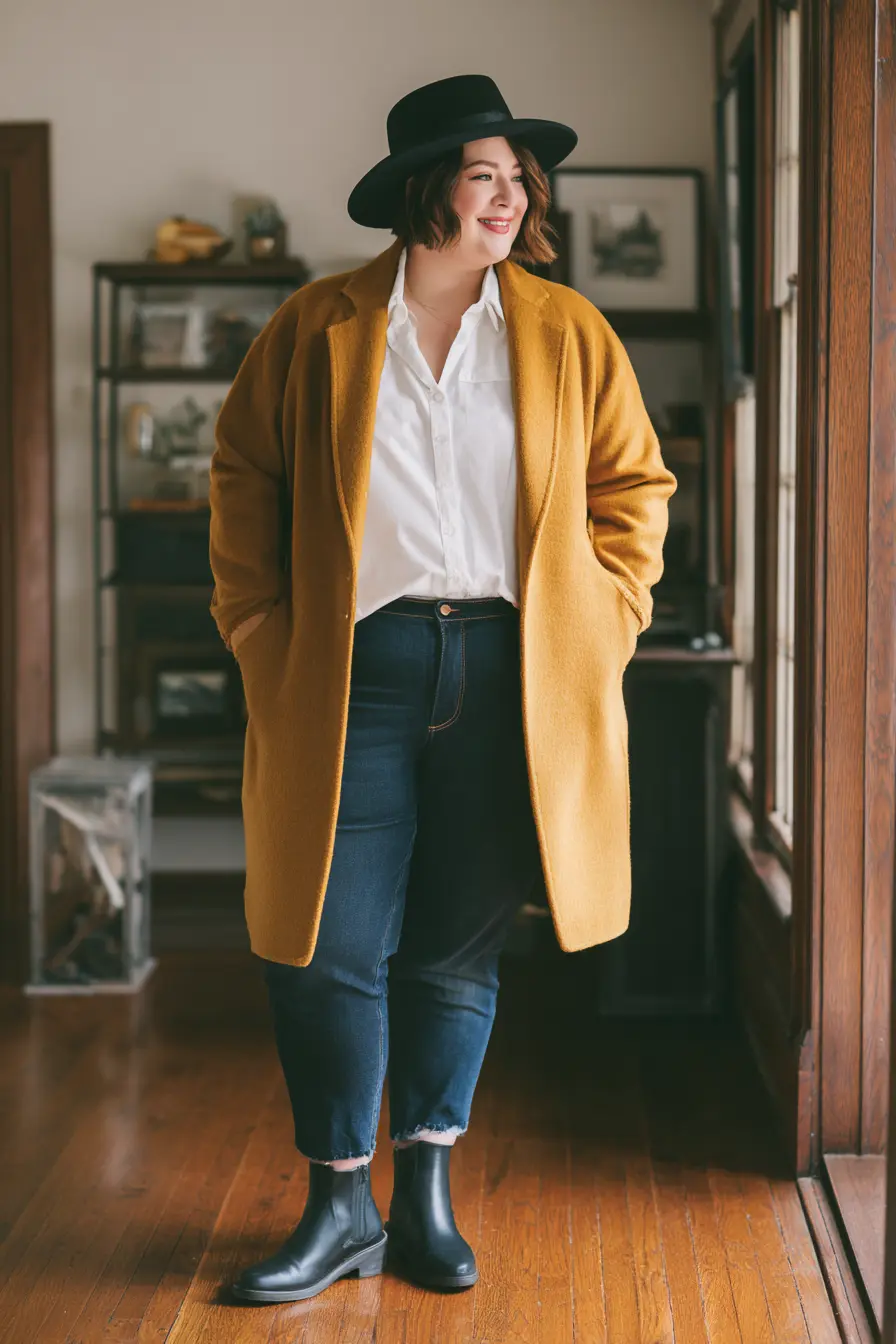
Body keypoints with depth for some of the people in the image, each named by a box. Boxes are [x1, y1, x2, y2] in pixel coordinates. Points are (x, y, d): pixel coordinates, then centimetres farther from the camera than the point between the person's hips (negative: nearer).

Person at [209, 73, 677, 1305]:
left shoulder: (571, 335, 8)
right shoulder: (314, 329, 5)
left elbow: (634, 488, 12)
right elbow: (243, 482, 9)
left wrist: (599, 626, 2)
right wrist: (261, 635, 3)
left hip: (512, 682, 1)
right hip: (355, 675, -1)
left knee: (459, 950, 8)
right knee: (331, 949, -2)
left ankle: (426, 1197, 23)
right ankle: (341, 1209, 14)